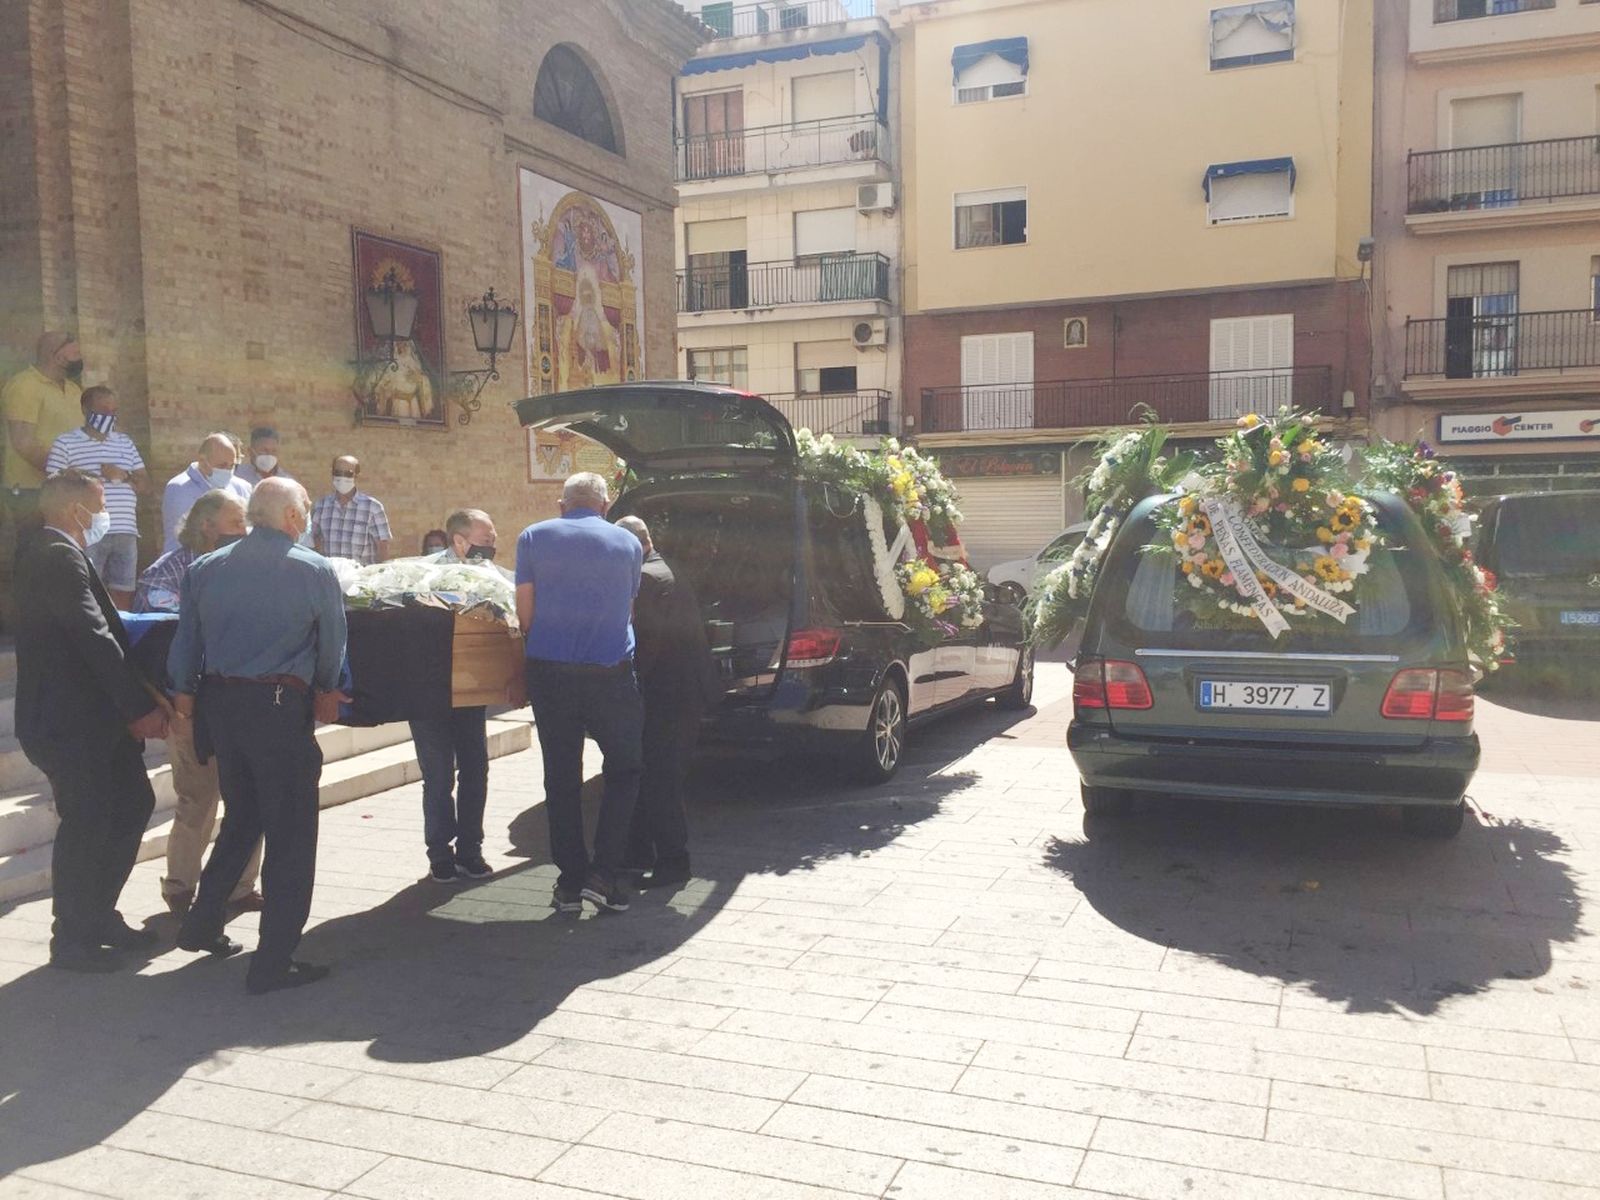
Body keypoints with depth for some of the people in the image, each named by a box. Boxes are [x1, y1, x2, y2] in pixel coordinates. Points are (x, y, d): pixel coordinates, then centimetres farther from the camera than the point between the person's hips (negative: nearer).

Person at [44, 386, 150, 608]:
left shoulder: (125, 443, 18)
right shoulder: (65, 443, 3)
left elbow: (145, 485, 15)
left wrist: (123, 476, -4)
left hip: (126, 532, 5)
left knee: (124, 594, 4)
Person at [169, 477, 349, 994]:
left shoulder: (204, 569, 6)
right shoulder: (313, 570, -7)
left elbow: (185, 642, 8)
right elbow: (332, 643, 2)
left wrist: (185, 695, 20)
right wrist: (326, 690, 18)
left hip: (219, 703, 6)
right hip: (279, 707, -6)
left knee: (241, 818, 24)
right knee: (290, 834, 2)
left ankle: (202, 925, 31)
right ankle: (273, 963, 4)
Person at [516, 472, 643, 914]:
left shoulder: (533, 538, 4)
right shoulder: (628, 543, 5)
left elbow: (524, 613, 3)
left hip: (549, 671, 1)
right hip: (611, 673, -1)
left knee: (561, 777, 9)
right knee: (624, 770, 11)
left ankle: (570, 881, 13)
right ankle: (603, 873, 1)